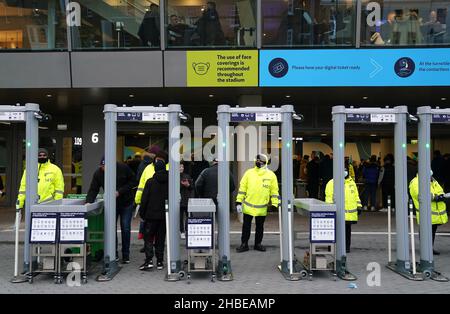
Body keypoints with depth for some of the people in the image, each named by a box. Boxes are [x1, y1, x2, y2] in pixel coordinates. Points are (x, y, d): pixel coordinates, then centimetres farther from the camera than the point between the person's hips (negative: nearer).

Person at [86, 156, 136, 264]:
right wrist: (88, 201, -29)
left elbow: (133, 181, -10)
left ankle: (126, 256, 11)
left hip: (126, 203, -2)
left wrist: (120, 191, -20)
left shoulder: (123, 168, -16)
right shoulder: (98, 173, -10)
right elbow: (93, 190, -11)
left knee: (125, 229, -1)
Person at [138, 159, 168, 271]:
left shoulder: (150, 182, -8)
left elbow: (144, 199, -7)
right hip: (164, 215, 3)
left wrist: (142, 213, 1)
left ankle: (149, 260, -6)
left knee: (148, 237, 5)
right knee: (160, 238, 10)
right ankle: (160, 261, 12)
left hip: (151, 215, -3)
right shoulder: (169, 182, -2)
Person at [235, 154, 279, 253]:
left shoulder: (271, 175, -2)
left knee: (260, 227, 13)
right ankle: (244, 244, 19)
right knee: (246, 226, 8)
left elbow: (274, 191, 2)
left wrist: (275, 205, -2)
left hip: (262, 208, 0)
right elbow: (242, 188, 1)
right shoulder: (249, 173, -2)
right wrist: (239, 202, -2)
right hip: (248, 206, 0)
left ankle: (258, 244, 28)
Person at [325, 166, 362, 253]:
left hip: (350, 212, 4)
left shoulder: (352, 183, 15)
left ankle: (347, 247, 19)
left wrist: (359, 206, 13)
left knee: (347, 230, 10)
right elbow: (329, 197, -2)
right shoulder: (332, 183, 1)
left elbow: (356, 196, 19)